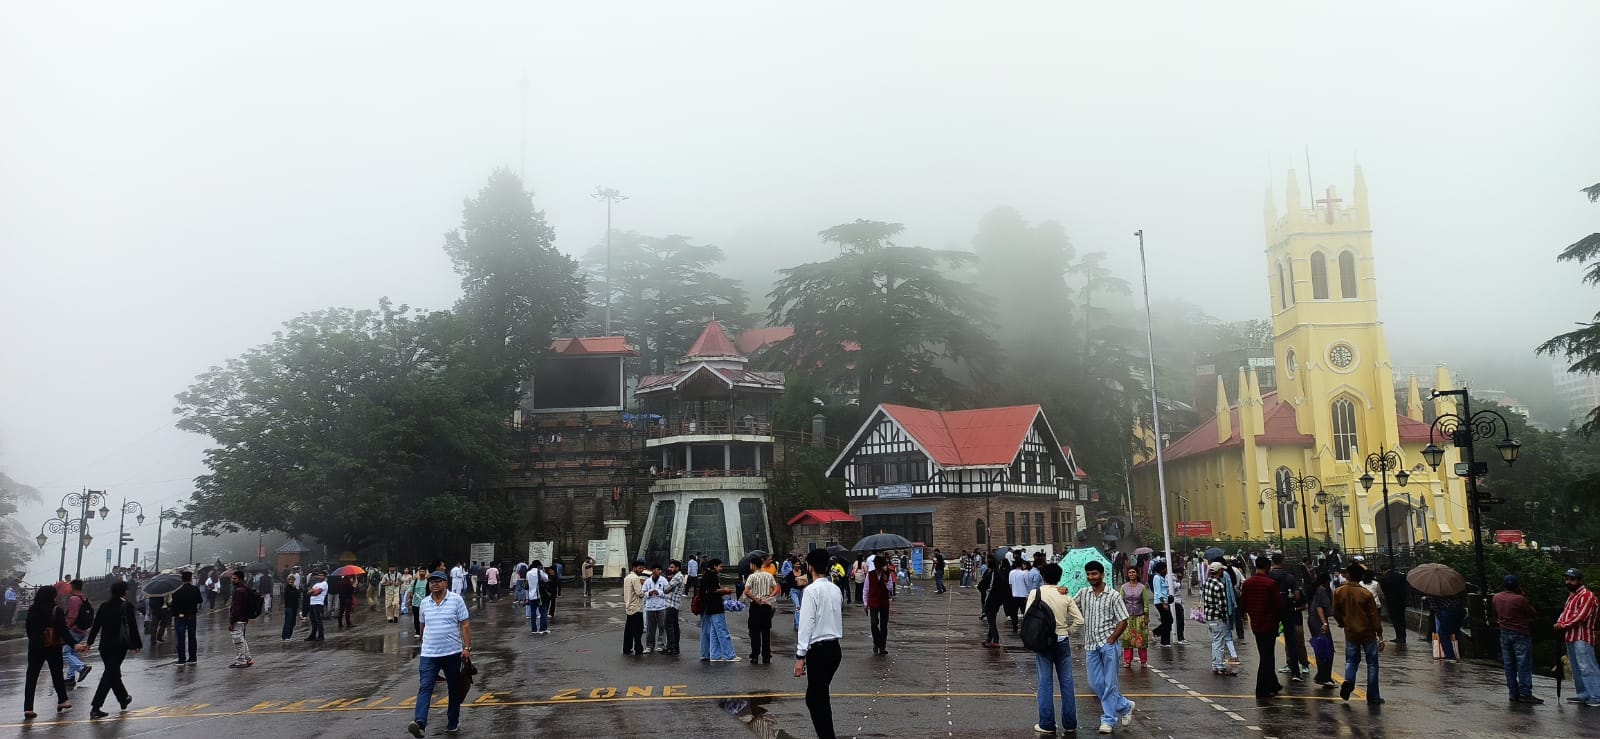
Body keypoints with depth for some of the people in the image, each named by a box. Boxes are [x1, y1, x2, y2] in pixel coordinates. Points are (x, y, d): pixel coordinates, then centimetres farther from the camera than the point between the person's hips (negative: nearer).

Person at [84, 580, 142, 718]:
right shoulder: (127, 606, -9)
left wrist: (89, 642, 19)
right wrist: (137, 644, 1)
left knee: (113, 672, 19)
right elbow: (133, 627, -7)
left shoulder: (104, 606, 5)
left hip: (105, 645, 6)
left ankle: (123, 699, 36)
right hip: (119, 645, -6)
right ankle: (95, 707, -10)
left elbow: (96, 625, 9)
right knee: (109, 675, -4)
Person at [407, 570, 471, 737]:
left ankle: (453, 723, 23)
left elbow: (465, 625, -5)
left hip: (453, 653, -2)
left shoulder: (456, 600, -4)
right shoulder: (424, 603, 6)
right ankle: (419, 723, -24)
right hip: (429, 654, 2)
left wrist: (467, 648, -12)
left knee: (454, 690, 9)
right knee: (424, 688, -13)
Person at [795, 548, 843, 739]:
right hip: (835, 648, 8)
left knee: (816, 699, -1)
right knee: (817, 696, 17)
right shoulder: (836, 589, 9)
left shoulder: (812, 591, -13)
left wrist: (800, 656, -14)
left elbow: (806, 624, -15)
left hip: (818, 650, -8)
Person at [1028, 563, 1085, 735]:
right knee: (1066, 682, 9)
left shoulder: (1036, 593, -7)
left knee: (1045, 683, 3)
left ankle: (1047, 724, 5)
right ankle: (1069, 723, 14)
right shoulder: (1066, 596, -1)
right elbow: (1079, 621, -5)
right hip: (1063, 641, 2)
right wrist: (1067, 631, 8)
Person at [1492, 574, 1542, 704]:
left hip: (1504, 634, 6)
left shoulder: (1496, 598, 3)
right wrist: (1524, 597, 0)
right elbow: (1533, 613, -5)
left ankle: (1514, 693, 10)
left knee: (1509, 664, 8)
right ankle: (1525, 694, -4)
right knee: (1524, 664, -3)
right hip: (1520, 634, -6)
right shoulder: (1519, 599, -17)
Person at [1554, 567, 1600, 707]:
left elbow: (1580, 617, -19)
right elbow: (1566, 611, 19)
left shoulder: (1587, 595, -12)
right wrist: (1559, 622, -1)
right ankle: (1583, 695, 17)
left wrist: (1563, 625, -11)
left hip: (1582, 638, -10)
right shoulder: (1572, 595, 19)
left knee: (1586, 667, -13)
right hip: (1571, 637, 10)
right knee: (1576, 668, 12)